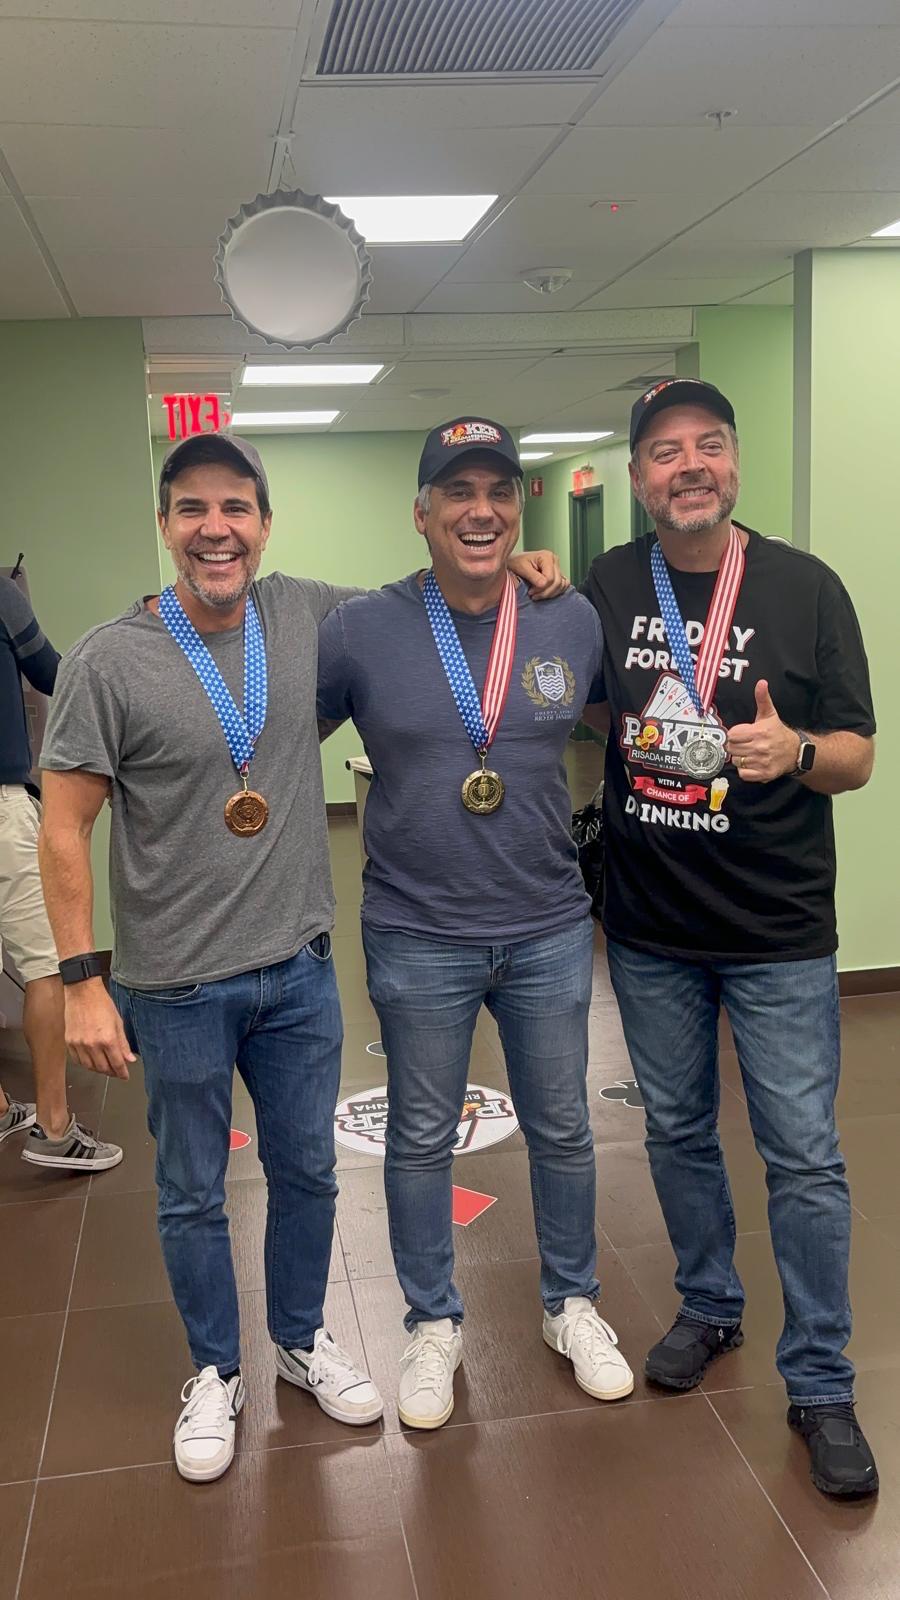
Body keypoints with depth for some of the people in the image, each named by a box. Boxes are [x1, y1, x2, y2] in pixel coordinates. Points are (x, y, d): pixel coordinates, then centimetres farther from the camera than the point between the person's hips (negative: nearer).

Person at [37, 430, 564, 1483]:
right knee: (192, 1197, 14)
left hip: (298, 970, 4)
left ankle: (302, 1341, 43)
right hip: (176, 989, -3)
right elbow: (64, 829, -10)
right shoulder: (110, 662, -13)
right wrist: (81, 980, -13)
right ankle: (215, 1371, 37)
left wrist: (504, 564, -3)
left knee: (307, 1175, 19)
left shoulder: (306, 614, -3)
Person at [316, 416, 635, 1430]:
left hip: (549, 931, 2)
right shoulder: (361, 631, -9)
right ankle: (432, 1323, 36)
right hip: (417, 939, -1)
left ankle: (572, 1305, 40)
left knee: (561, 1130, 17)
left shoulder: (574, 624, -3)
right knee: (421, 1140, 14)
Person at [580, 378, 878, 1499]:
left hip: (778, 933, -2)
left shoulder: (805, 587, -5)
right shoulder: (606, 588, 1)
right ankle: (709, 1307, 39)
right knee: (678, 1134, 17)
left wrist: (795, 751, -27)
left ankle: (820, 1386, 18)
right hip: (649, 930, 3)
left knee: (803, 1160, 2)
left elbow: (858, 759, -3)